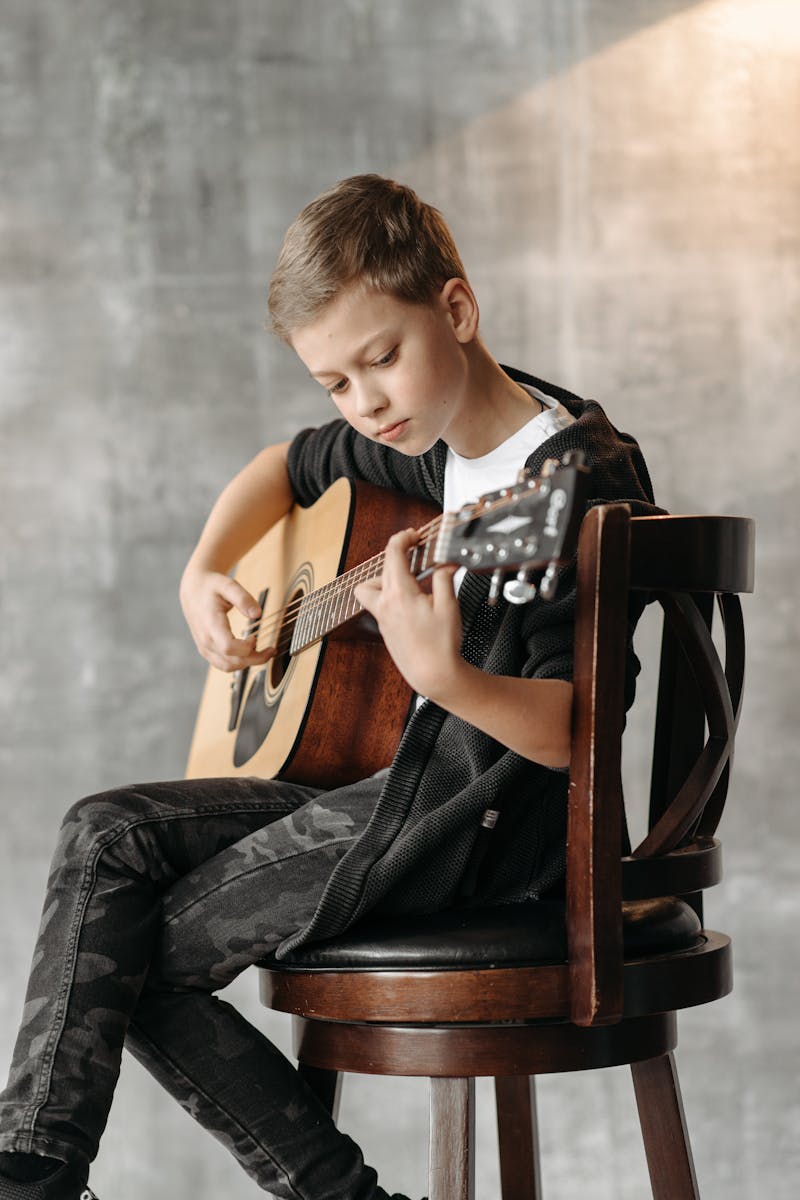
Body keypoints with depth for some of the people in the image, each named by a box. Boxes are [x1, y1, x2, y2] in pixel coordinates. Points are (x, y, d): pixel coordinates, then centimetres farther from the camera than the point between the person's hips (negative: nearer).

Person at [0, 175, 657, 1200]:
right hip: (394, 780, 9)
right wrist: (204, 575, 10)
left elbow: (577, 734, -24)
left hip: (477, 824, -9)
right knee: (107, 836, -5)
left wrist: (446, 676, -43)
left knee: (144, 965, -9)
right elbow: (284, 469, 28)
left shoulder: (583, 480, -19)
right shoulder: (426, 436, 8)